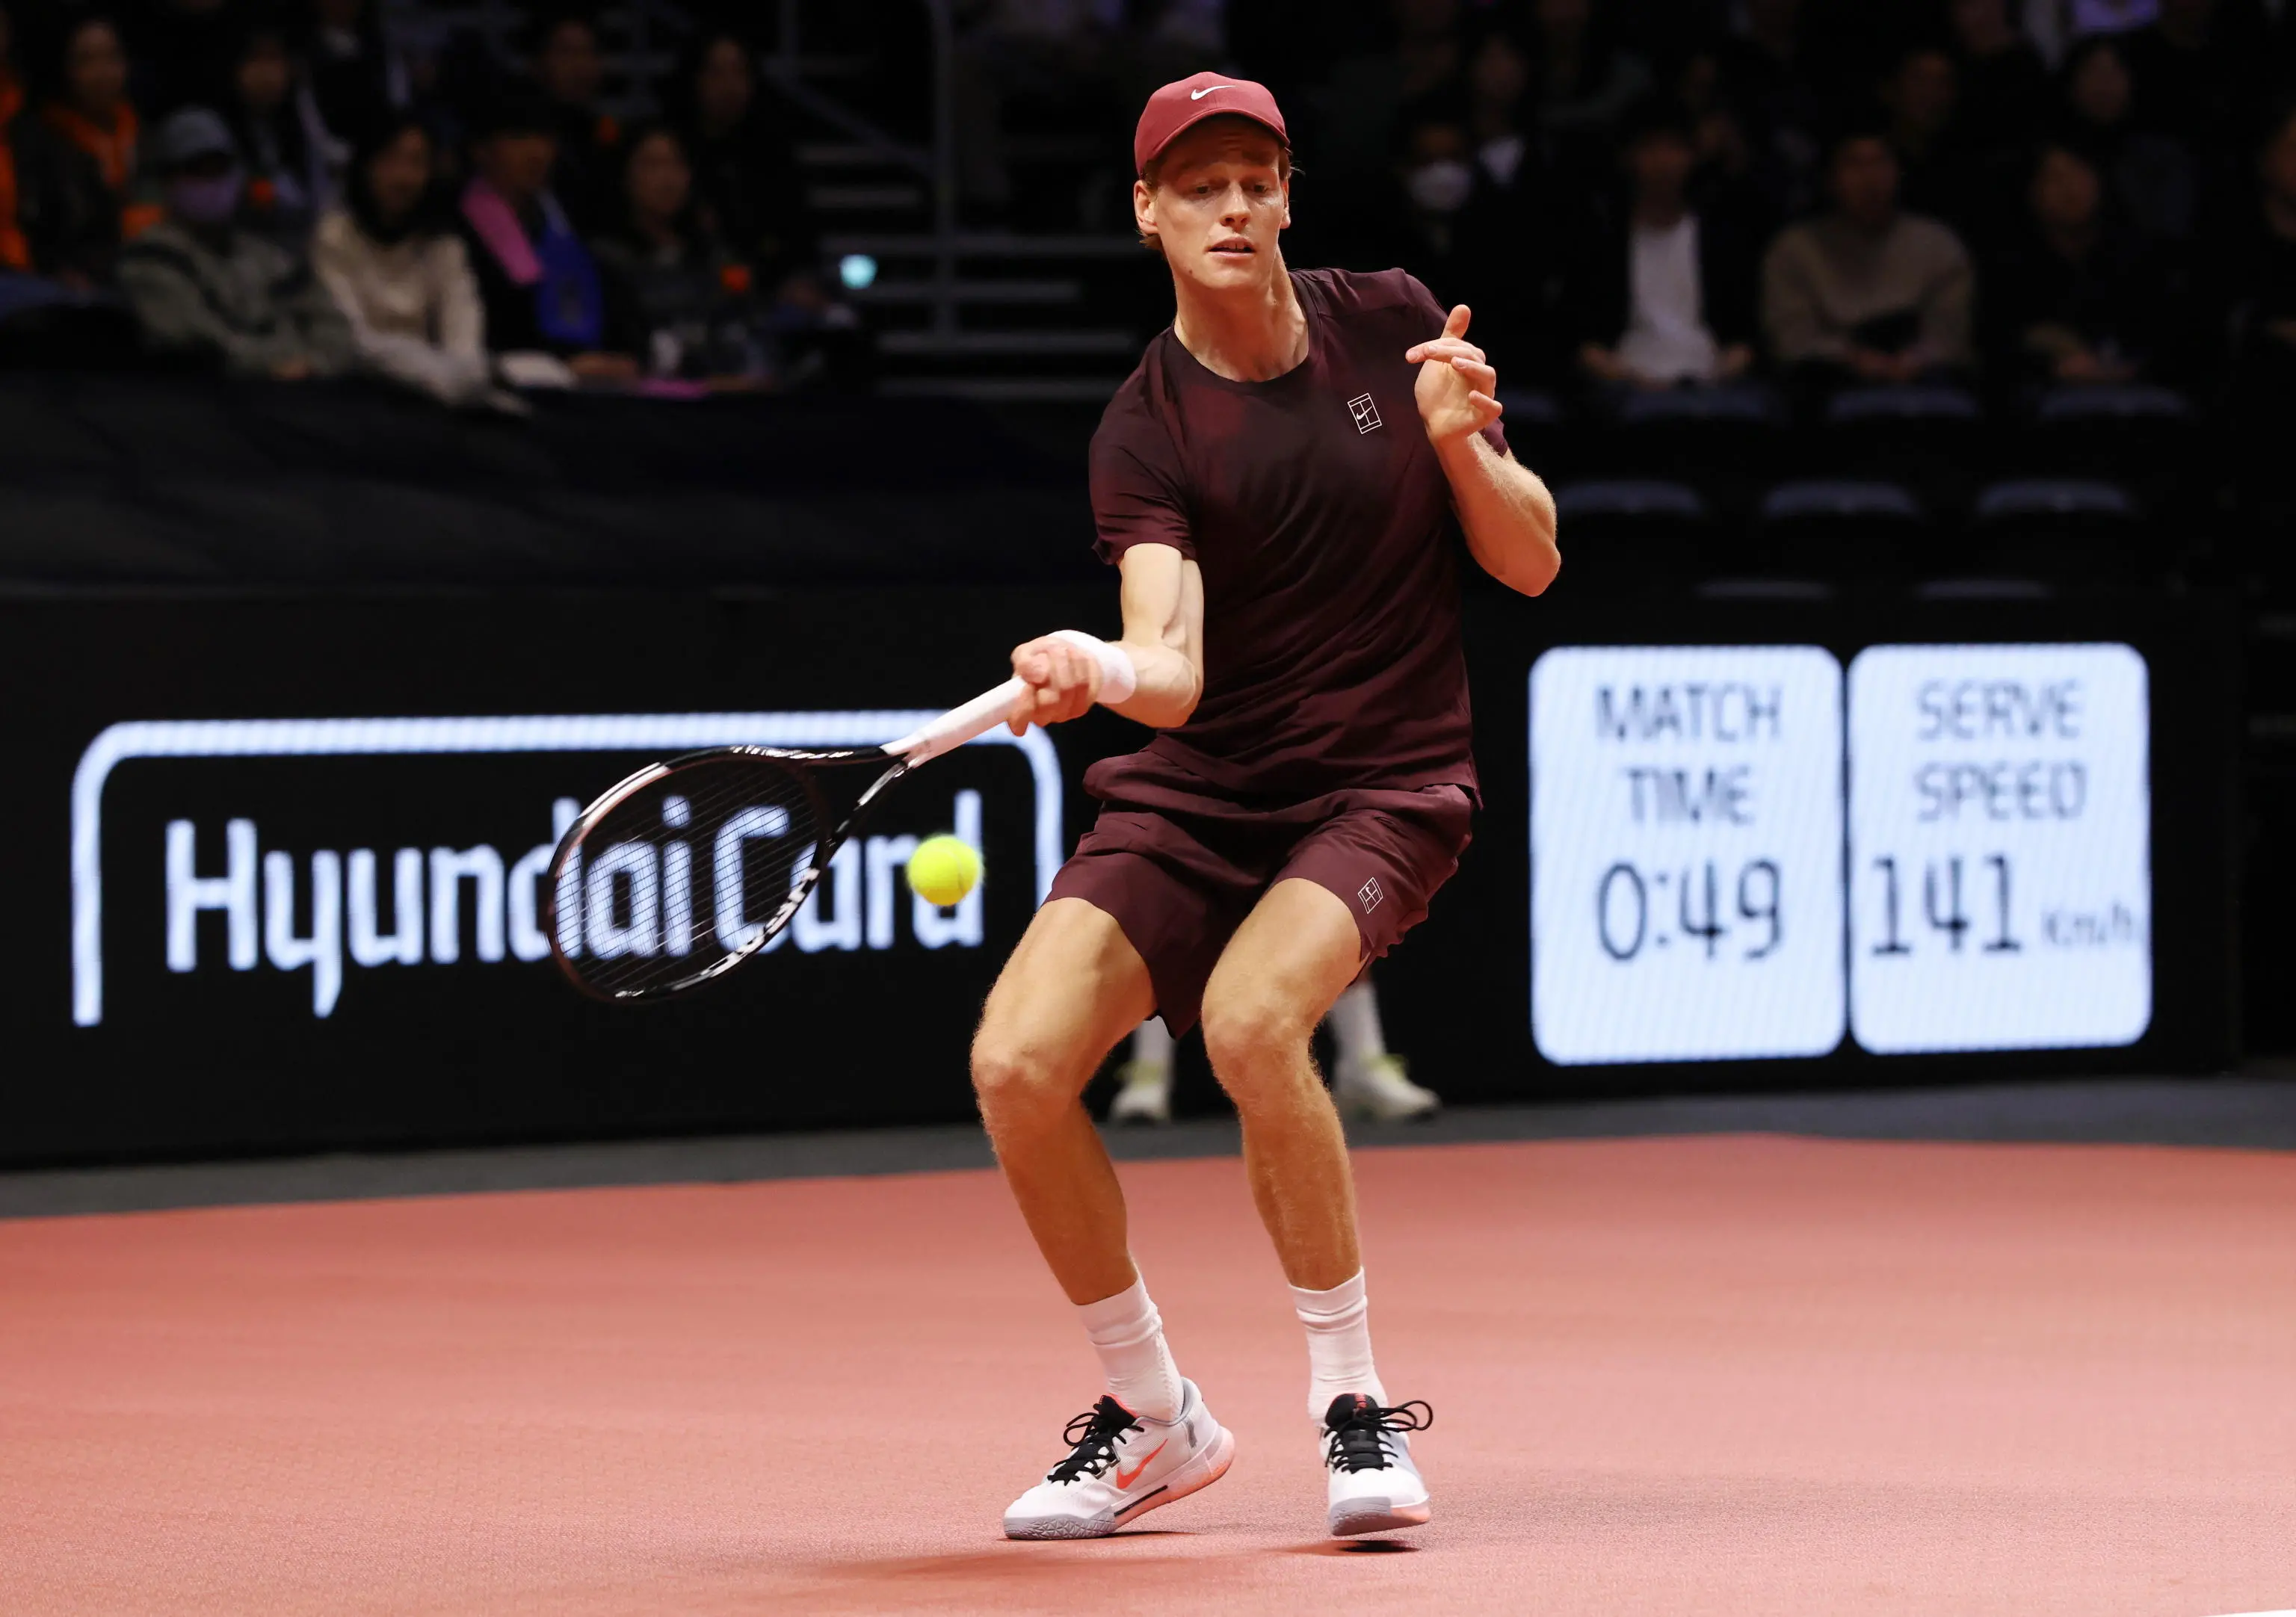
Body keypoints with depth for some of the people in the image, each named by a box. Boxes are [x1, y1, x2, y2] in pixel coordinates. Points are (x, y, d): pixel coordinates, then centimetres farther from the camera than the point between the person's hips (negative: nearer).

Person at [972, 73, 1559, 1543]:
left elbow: (1533, 561, 2)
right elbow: (1171, 668, -21)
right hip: (1192, 789, 2)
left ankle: (1357, 1405, -15)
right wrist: (1096, 675, -45)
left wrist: (1458, 440, -18)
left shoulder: (1393, 326, -1)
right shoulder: (1147, 432, -7)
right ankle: (1154, 1420, 6)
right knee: (1018, 1065, -16)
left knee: (1250, 1020, -32)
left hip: (1383, 787, -2)